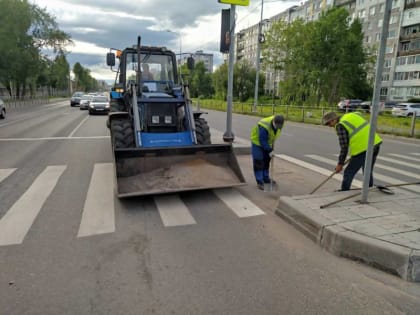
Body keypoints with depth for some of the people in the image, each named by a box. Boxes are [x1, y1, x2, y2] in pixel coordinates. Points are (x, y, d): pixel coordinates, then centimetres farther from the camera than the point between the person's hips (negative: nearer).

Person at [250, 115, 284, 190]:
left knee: (267, 160, 12)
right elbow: (262, 141, -31)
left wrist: (272, 145, 5)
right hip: (257, 141, -7)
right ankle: (260, 182, -3)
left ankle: (266, 178, 25)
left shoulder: (278, 124, -17)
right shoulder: (264, 127, -38)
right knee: (258, 162, -9)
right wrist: (269, 151, -27)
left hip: (267, 142, 7)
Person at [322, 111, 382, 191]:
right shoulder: (352, 115, 15)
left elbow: (344, 147, -9)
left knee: (348, 173, 3)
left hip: (363, 148, -9)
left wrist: (340, 164, 1)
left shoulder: (340, 126, -8)